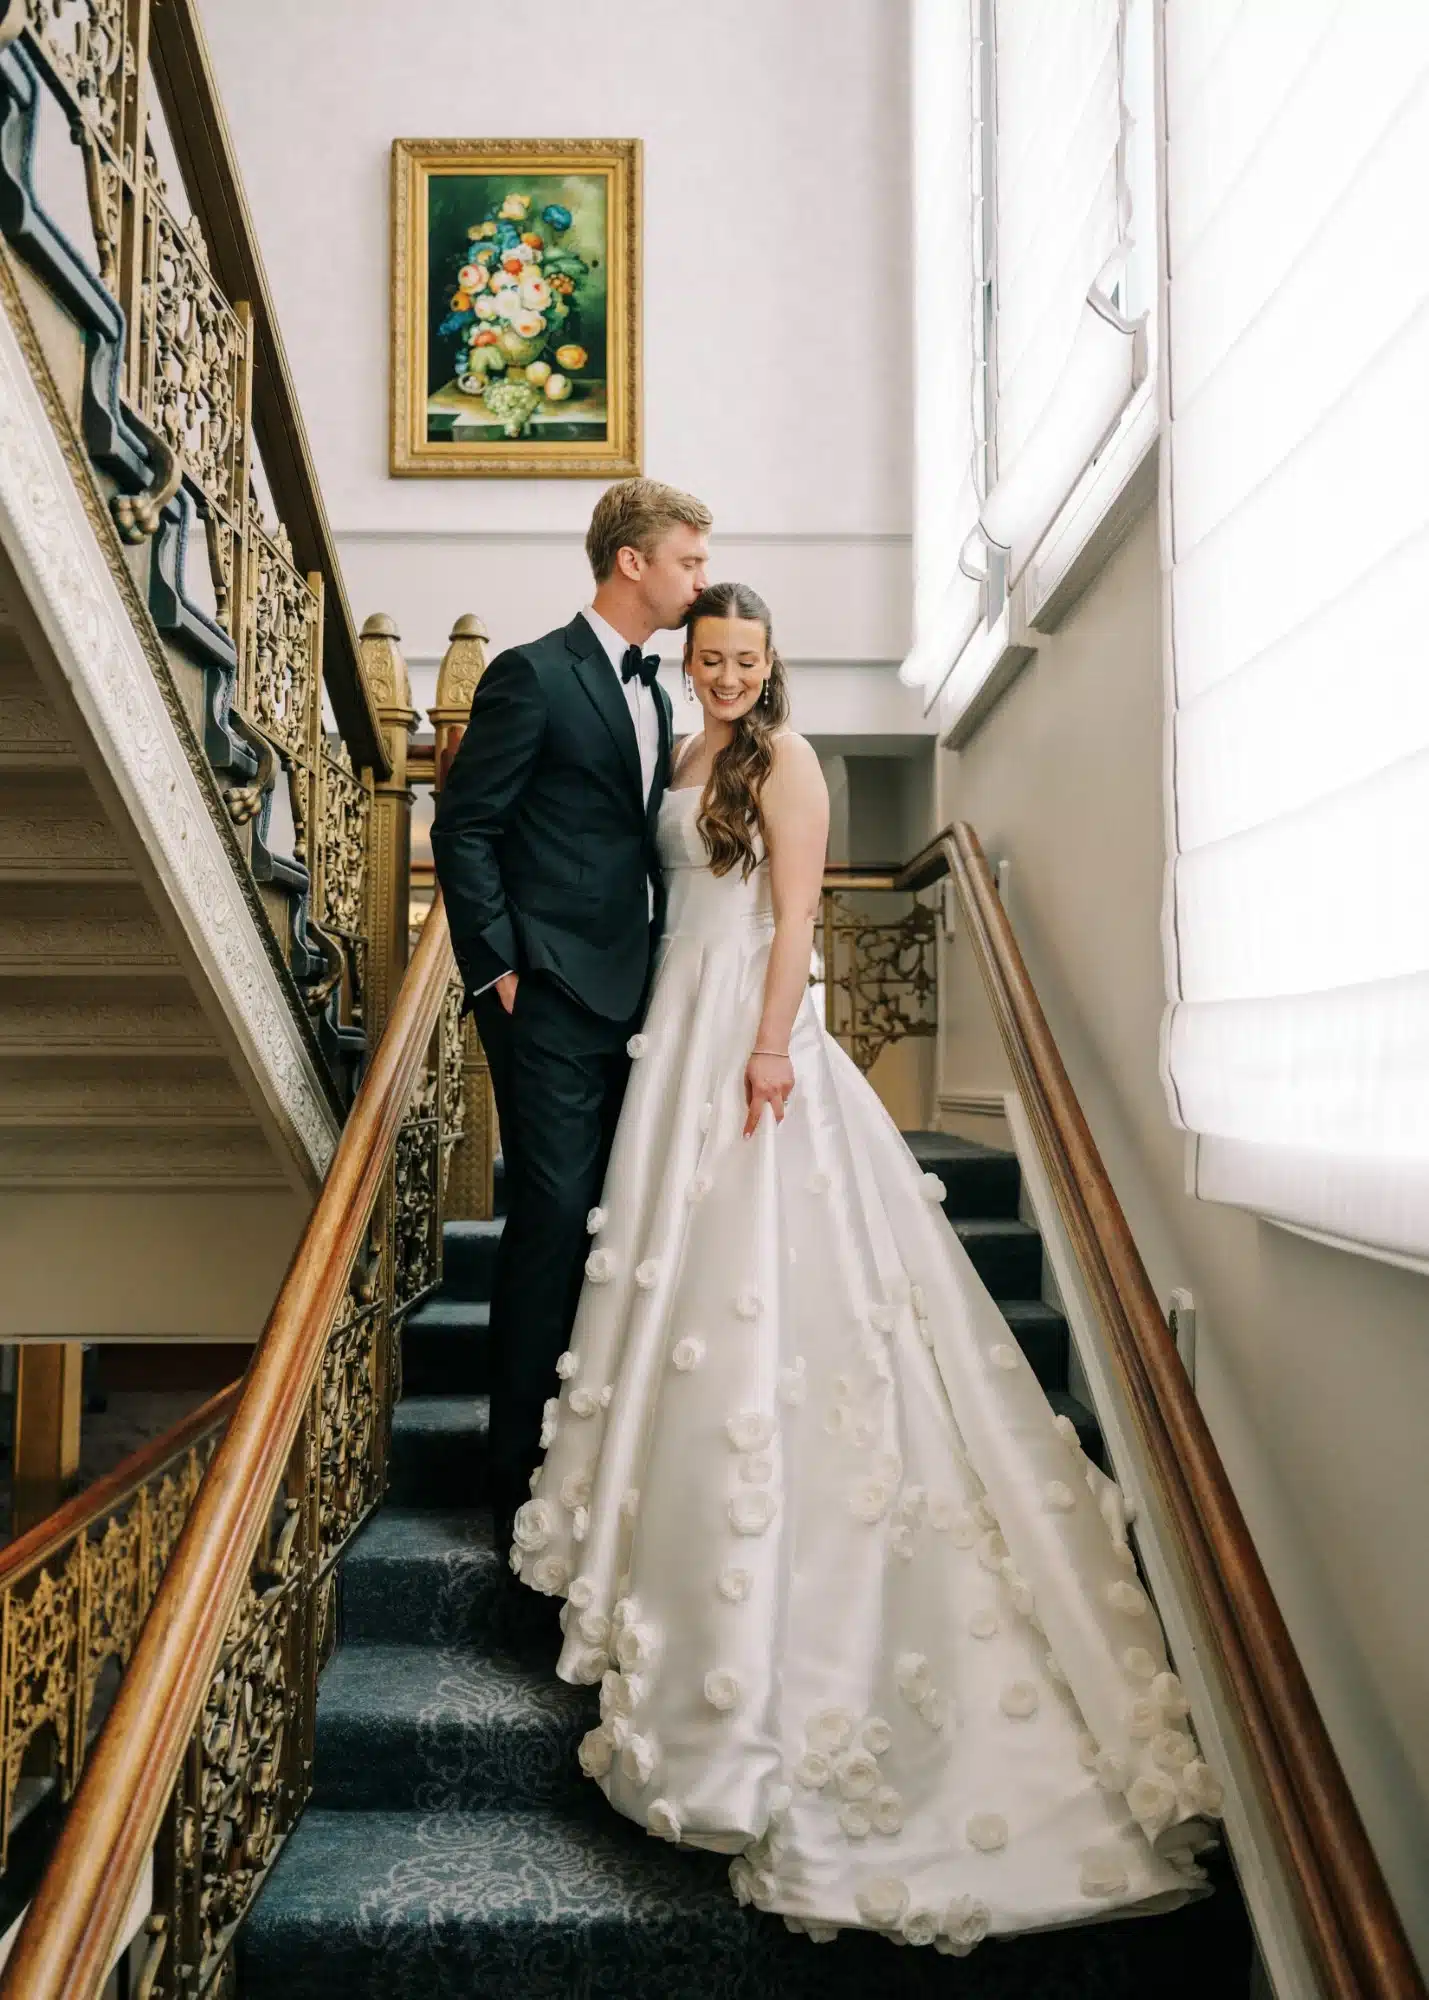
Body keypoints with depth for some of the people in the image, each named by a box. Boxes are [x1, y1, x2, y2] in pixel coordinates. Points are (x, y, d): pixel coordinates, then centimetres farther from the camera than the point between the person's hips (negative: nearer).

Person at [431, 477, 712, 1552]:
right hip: (553, 997, -8)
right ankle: (523, 1476, 7)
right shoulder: (534, 674, -6)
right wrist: (498, 969, -13)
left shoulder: (653, 694, 18)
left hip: (629, 996, 8)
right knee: (554, 1216, -6)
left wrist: (664, 970, 13)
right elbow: (463, 828, -9)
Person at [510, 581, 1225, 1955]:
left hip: (749, 1019, -8)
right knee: (679, 1255, 10)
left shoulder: (783, 760, -4)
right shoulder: (686, 761, 18)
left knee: (756, 1268, -6)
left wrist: (770, 1045, -21)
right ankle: (681, 1518, 23)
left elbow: (796, 914, -12)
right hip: (678, 1017, 8)